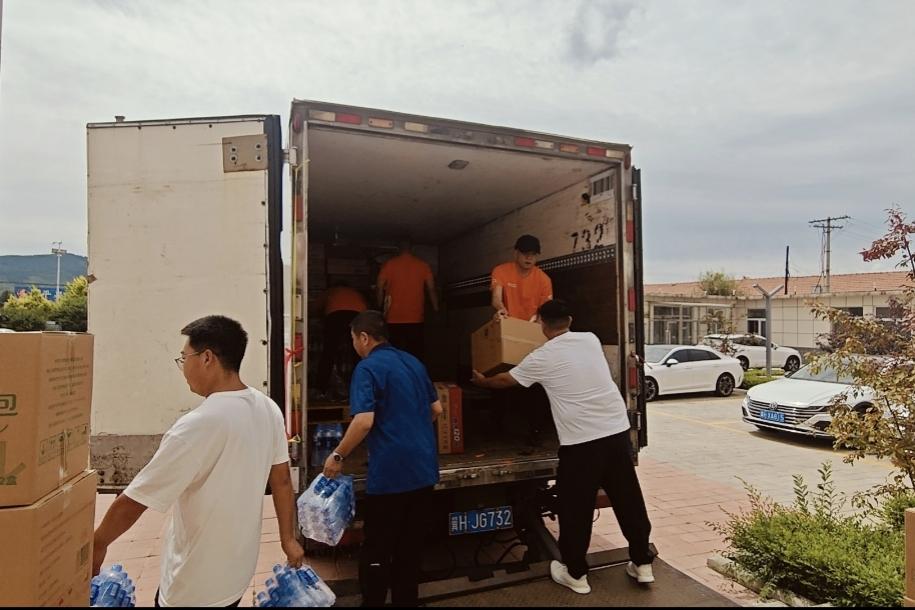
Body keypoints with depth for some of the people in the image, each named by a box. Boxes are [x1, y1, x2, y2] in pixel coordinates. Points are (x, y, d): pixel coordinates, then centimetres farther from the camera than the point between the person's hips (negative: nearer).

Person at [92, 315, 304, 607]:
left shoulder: (197, 426, -28)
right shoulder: (269, 409, -8)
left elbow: (134, 501, -17)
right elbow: (282, 480, 2)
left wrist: (97, 544, 0)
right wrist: (288, 538, 13)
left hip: (196, 584, -6)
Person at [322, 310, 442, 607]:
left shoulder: (367, 368, -12)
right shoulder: (414, 363, 11)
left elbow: (364, 422, -22)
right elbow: (437, 409, 18)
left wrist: (338, 455, -9)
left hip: (390, 473, -7)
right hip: (424, 469, 7)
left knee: (377, 547, 9)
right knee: (410, 541, 19)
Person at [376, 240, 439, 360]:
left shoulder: (389, 264, 2)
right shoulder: (423, 265, 3)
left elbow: (380, 289, -1)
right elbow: (431, 289, 1)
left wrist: (380, 309, 9)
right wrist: (436, 308, 11)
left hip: (393, 319, 0)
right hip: (415, 319, 0)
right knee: (415, 356, 2)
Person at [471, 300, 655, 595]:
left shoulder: (542, 358, -4)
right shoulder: (591, 340, 8)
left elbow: (505, 380, 11)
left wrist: (482, 381, 31)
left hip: (581, 441, -5)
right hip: (617, 430, 5)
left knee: (575, 507, 10)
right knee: (629, 499, 16)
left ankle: (575, 573, 23)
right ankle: (642, 564, 30)